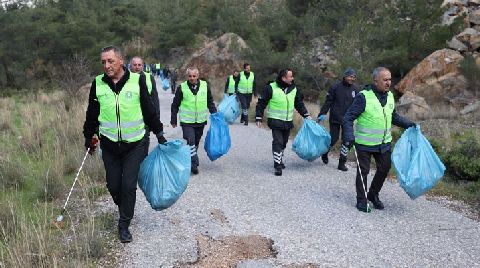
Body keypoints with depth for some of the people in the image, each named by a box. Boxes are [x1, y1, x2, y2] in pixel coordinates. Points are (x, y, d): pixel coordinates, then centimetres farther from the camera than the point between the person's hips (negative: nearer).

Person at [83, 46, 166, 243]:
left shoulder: (137, 81, -7)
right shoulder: (98, 84, -1)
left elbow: (149, 110, 2)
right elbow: (92, 114, 12)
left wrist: (159, 134, 6)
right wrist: (88, 137, 17)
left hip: (134, 144, -2)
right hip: (109, 145, 2)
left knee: (129, 185, -4)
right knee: (113, 185, 9)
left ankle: (124, 225, 12)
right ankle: (124, 210, 38)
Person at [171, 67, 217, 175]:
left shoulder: (205, 86, 1)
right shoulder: (182, 87, -6)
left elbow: (210, 102, 13)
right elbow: (175, 105, 2)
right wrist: (173, 120, 3)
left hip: (200, 120, 3)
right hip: (187, 121, -3)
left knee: (196, 142, 13)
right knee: (190, 141, -13)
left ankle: (190, 159, 32)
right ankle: (194, 163, -6)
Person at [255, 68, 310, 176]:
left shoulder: (293, 89, 5)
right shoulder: (271, 88, -12)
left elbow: (299, 104, 17)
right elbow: (261, 103, -6)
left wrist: (306, 115, 12)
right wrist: (258, 118, -8)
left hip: (288, 122, 6)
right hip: (275, 121, -5)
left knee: (283, 143, 14)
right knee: (278, 142, -12)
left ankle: (280, 160, 31)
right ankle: (277, 165, -9)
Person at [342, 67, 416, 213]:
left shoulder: (389, 96, 3)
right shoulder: (364, 97, -19)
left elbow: (394, 116, 19)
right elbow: (348, 118, -19)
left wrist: (409, 124, 8)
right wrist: (349, 137, -29)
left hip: (384, 143, 7)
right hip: (365, 144, -6)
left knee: (384, 169, 14)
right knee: (363, 171, 5)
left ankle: (373, 195, 35)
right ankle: (362, 200, 20)